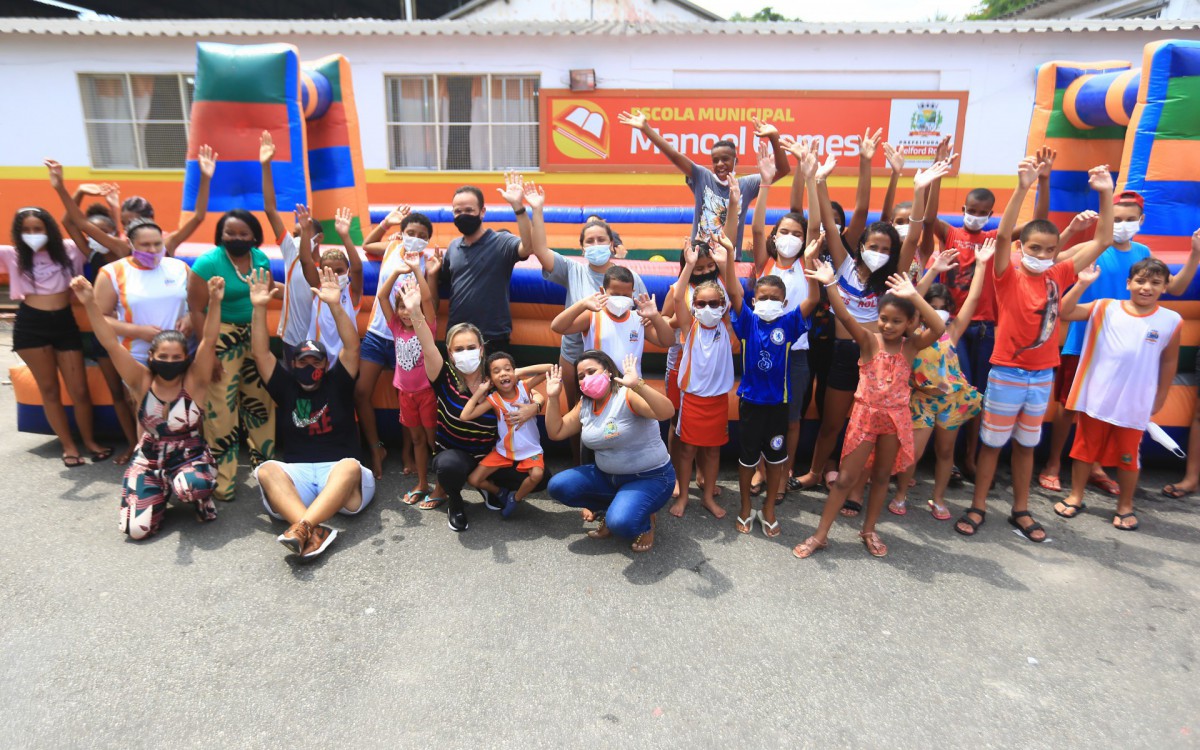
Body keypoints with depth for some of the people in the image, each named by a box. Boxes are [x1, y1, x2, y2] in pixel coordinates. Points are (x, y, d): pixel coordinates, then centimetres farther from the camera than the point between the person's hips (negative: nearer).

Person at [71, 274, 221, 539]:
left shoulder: (193, 381, -11)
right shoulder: (142, 382, -6)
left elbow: (209, 341, -23)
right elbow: (111, 343, -16)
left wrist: (214, 302, -38)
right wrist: (90, 304, -30)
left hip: (191, 455, -3)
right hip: (149, 459, 3)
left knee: (191, 486, -39)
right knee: (136, 529, -12)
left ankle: (199, 496, 1)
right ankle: (163, 490, 21)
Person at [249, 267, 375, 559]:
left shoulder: (337, 384, 14)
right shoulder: (286, 388, 18)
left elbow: (352, 346, 0)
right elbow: (260, 353, 9)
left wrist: (335, 305, -11)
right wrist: (259, 308, -2)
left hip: (339, 470, -2)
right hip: (296, 473, 2)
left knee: (350, 466, -36)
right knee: (267, 469, -31)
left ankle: (300, 528, -55)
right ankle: (314, 531, -54)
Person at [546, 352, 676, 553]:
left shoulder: (628, 395, -21)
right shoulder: (584, 405, 2)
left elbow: (667, 412, -37)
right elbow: (556, 432, 5)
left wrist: (638, 385, -49)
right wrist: (553, 398, -5)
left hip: (650, 477, -7)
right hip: (608, 476, 7)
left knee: (620, 522, -32)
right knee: (558, 486, -7)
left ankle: (645, 522, 5)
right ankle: (609, 509, 11)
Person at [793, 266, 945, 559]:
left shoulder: (911, 345, -3)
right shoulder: (869, 340, -7)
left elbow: (939, 329, -21)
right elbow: (845, 317, -22)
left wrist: (915, 296, -29)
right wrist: (830, 284, -35)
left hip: (896, 416, 2)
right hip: (866, 413, -2)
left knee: (881, 476, 15)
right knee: (846, 477, 2)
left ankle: (869, 530, 32)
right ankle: (820, 535, 11)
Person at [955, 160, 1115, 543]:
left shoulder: (1058, 277, 2)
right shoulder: (1008, 276, -9)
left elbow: (1102, 241, 3)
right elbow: (1002, 236, -25)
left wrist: (1105, 194, -8)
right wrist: (1022, 188, -35)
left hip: (1043, 375, 4)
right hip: (1007, 373, -4)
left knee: (1026, 445, 16)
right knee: (991, 443, 8)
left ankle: (1021, 511, 29)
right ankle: (978, 507, 21)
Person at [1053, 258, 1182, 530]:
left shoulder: (1171, 321, -2)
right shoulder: (1105, 308, -4)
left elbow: (1169, 361, 7)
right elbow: (1064, 312, -13)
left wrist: (1159, 398, 10)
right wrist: (1082, 284, -23)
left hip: (1134, 405, 0)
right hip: (1095, 398, 0)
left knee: (1128, 456, 12)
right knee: (1085, 449, 13)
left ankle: (1125, 506, 29)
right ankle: (1075, 497, 27)